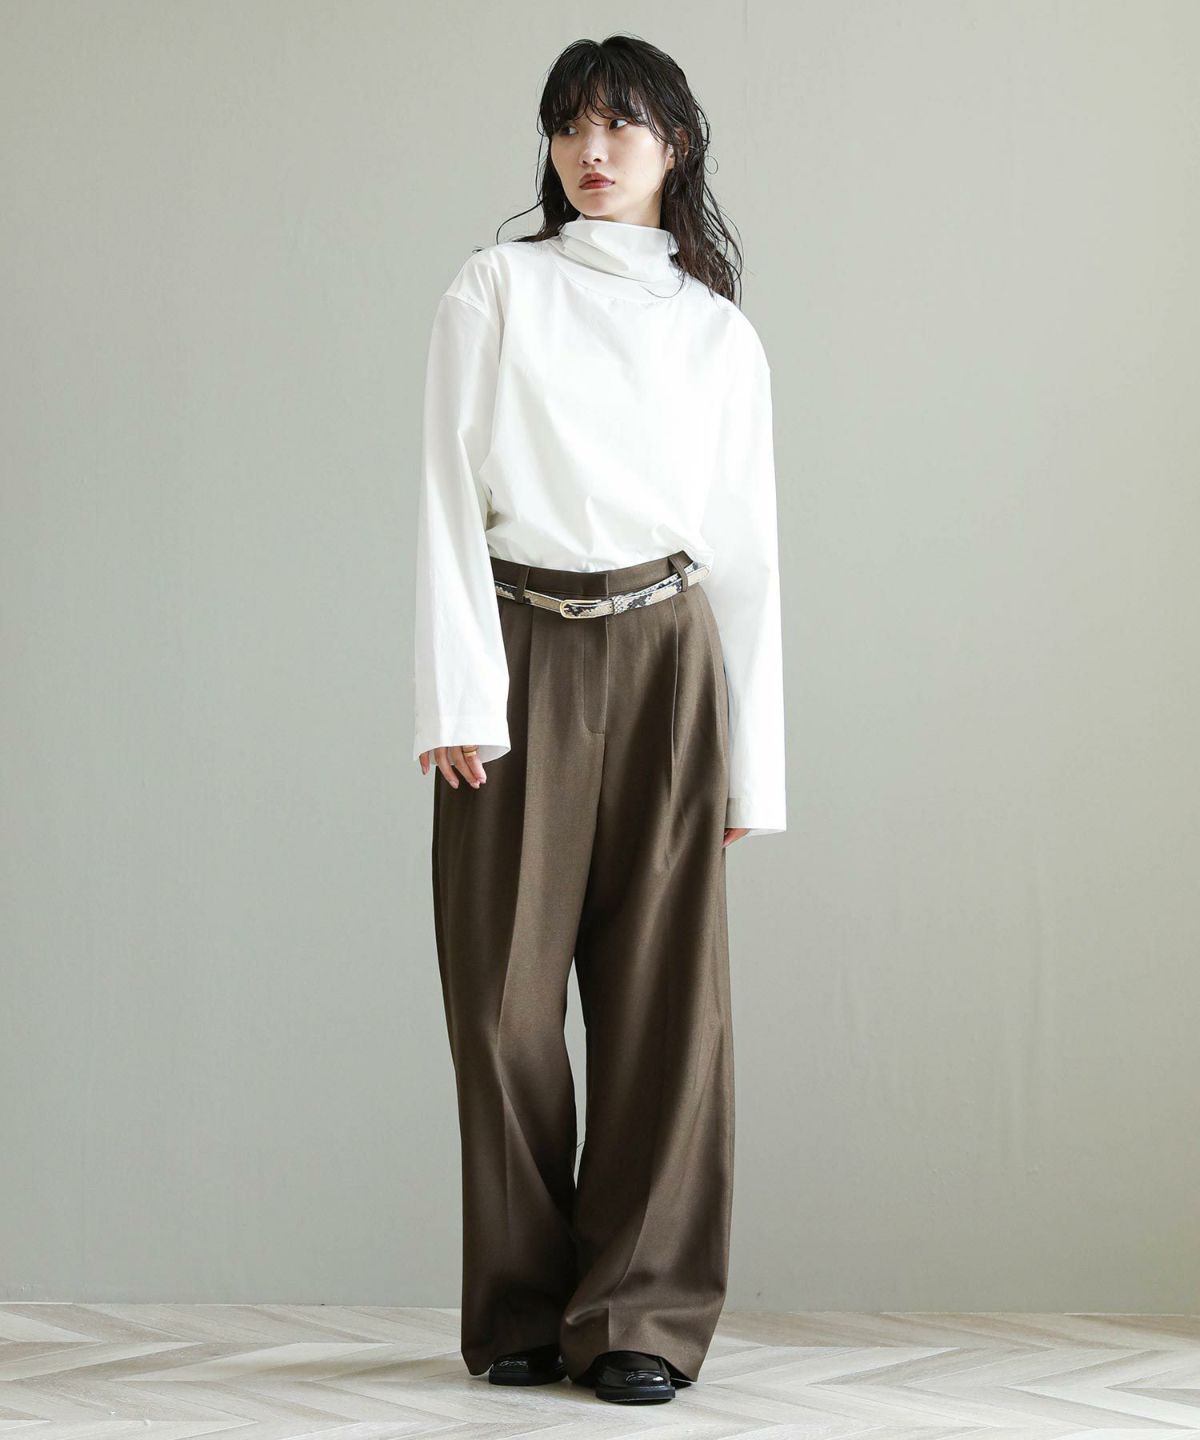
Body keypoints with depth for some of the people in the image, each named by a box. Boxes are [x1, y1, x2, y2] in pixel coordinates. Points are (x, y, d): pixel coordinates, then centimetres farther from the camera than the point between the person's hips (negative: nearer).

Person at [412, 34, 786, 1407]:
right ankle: (522, 1315, 10)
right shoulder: (496, 290, 7)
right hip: (520, 652, -1)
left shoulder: (721, 335, 12)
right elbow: (449, 495, -1)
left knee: (663, 987, -3)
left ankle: (642, 1317, 3)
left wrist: (753, 767, 7)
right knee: (507, 991, -1)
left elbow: (748, 555, 12)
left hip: (663, 657, 1)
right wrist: (456, 694, -12)